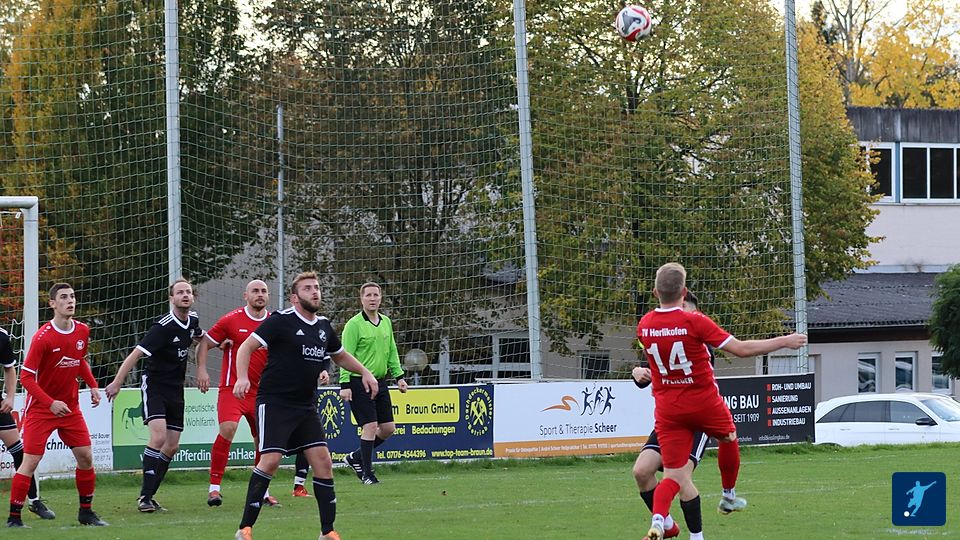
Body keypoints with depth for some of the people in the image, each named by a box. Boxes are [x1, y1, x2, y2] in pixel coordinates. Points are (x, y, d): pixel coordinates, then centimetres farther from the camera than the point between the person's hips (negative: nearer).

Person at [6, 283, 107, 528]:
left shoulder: (82, 331, 0)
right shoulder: (43, 337, -19)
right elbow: (26, 377, -18)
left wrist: (92, 385, 7)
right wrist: (51, 403, -27)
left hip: (70, 407, 6)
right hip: (40, 409, -6)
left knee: (85, 457, 3)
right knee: (30, 461, -12)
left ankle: (86, 512, 19)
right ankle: (14, 517, -6)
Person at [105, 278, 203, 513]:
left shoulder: (192, 320, 3)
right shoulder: (163, 327, -20)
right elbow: (137, 353, -23)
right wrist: (117, 382, -28)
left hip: (175, 388, 8)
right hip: (154, 385, -8)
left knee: (172, 446, 5)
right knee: (158, 437, -23)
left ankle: (148, 496, 15)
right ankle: (145, 497, -18)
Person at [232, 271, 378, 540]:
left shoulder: (324, 326, 12)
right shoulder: (281, 321, -8)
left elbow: (340, 356, 31)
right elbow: (246, 347, -11)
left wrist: (364, 372, 17)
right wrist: (242, 377, -26)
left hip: (306, 406, 6)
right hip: (274, 403, -6)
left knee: (322, 460, -2)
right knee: (271, 460, -17)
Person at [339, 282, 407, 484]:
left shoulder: (386, 322, 12)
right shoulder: (354, 325, -10)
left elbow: (392, 352, 20)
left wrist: (399, 376, 14)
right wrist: (344, 384, -17)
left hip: (380, 382, 7)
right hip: (359, 382, -7)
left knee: (388, 428, 6)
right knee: (370, 426, -12)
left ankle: (356, 457, 24)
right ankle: (367, 473, -2)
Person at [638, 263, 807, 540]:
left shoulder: (644, 326, -3)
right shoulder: (695, 322, -18)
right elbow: (741, 349, -17)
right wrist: (784, 341, -8)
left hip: (667, 409, 3)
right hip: (704, 402, -3)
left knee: (673, 477, 1)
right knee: (728, 438, 31)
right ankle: (729, 496, 46)